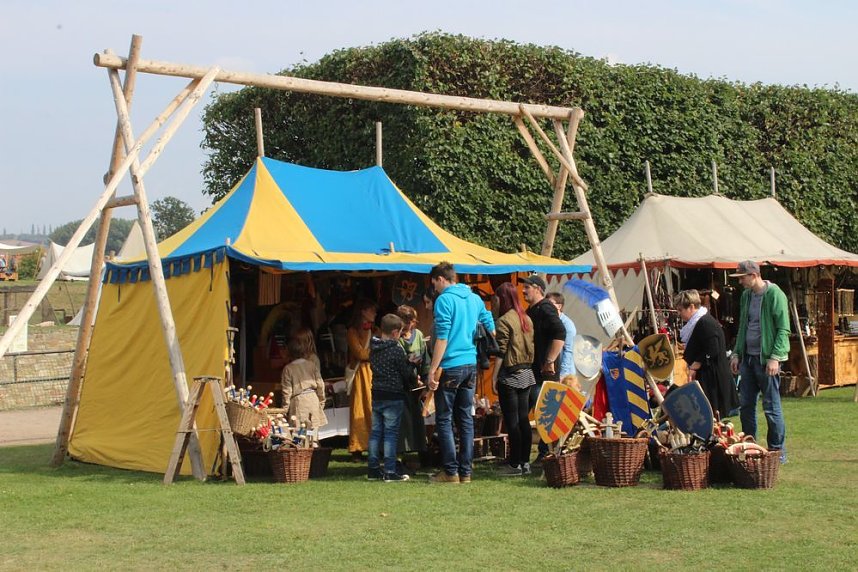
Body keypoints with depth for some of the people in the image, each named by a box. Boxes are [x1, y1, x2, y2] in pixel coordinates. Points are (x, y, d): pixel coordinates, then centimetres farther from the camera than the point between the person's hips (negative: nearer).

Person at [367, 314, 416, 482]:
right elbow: (406, 373, -9)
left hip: (376, 395, 6)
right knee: (391, 433, -3)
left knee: (375, 432, 11)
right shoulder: (397, 350, -13)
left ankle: (373, 469, 14)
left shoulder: (373, 349, 7)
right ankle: (390, 472, -2)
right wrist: (414, 380, 14)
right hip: (393, 397, -6)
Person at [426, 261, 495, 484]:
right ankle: (465, 471, 10)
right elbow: (491, 328, 15)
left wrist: (432, 371, -14)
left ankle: (451, 471, -2)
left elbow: (442, 338, -15)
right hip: (471, 365, 7)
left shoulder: (444, 300, -10)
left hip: (450, 366, -7)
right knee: (466, 419, 9)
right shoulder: (475, 298, 11)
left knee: (444, 420, 0)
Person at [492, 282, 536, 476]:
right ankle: (525, 462, 13)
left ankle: (515, 464, 0)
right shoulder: (527, 319, 10)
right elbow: (531, 347, 12)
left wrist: (494, 377, -10)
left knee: (511, 421, -3)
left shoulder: (504, 320, -12)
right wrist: (527, 366, 18)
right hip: (526, 373, 7)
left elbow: (500, 352, -14)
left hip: (510, 375, -7)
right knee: (523, 419, 10)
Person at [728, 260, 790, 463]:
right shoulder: (746, 295, 11)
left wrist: (775, 357, -19)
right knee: (745, 405, 9)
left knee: (771, 407, -2)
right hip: (748, 357, 7)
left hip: (767, 359, -7)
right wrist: (737, 353, 14)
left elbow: (783, 329, -13)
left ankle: (778, 452, 8)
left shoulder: (774, 294, -11)